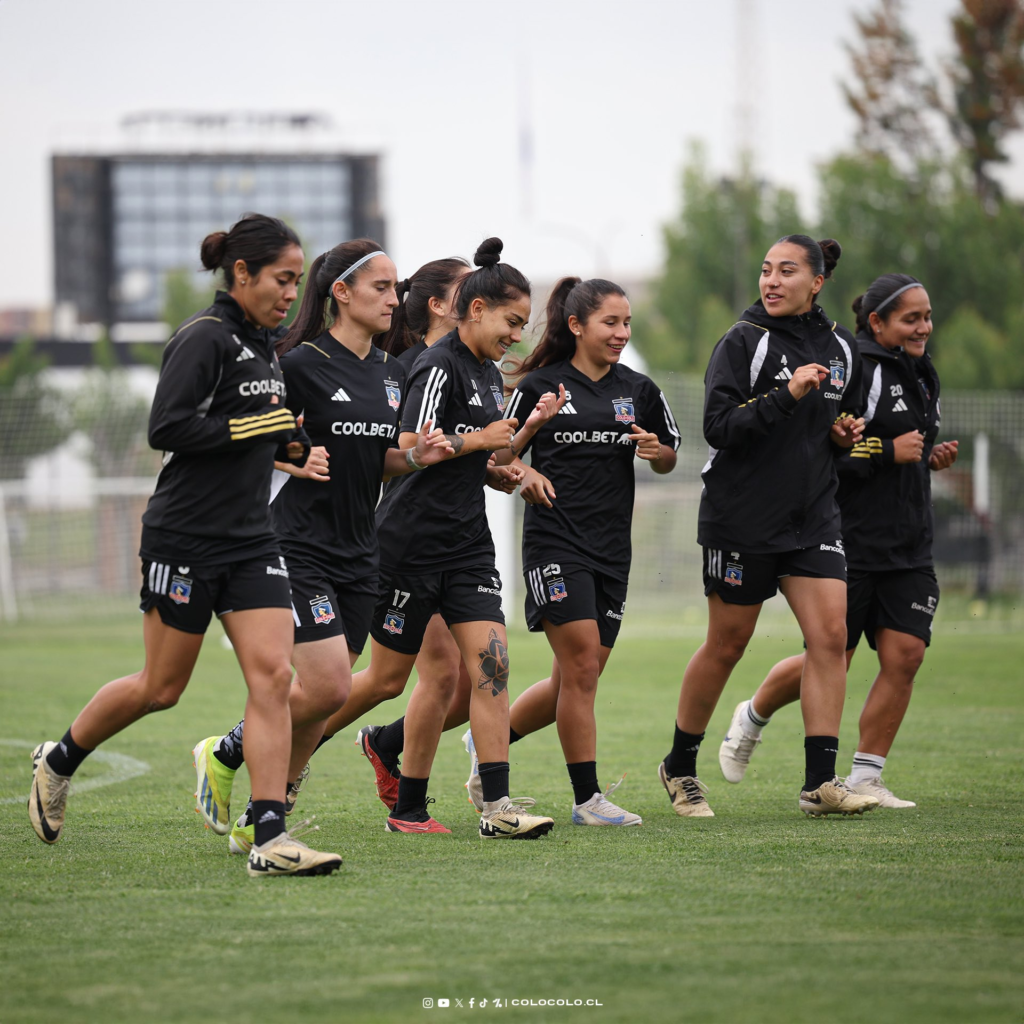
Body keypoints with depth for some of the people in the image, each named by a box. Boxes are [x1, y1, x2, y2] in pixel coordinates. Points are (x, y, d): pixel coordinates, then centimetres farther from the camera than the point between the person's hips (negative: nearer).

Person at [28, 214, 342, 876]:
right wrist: (256, 427, -20)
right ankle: (59, 762, 32)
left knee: (273, 674, -8)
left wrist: (286, 445, 5)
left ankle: (270, 839, -11)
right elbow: (166, 427, -22)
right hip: (186, 540, -7)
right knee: (162, 687, 5)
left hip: (251, 539, 7)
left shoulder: (263, 344, 13)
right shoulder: (205, 337, -13)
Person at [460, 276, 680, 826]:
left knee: (575, 679, 6)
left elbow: (669, 457, 19)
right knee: (582, 665, -12)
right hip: (555, 540, -5)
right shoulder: (540, 386, -1)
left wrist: (655, 450, -3)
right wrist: (524, 476, -17)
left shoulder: (639, 389, 10)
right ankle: (587, 798, -6)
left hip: (612, 549, 5)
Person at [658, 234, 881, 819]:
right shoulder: (744, 342, -7)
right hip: (742, 519, -4)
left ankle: (821, 782, -9)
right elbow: (718, 425, -17)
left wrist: (845, 435, 2)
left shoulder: (841, 349, 9)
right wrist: (787, 395, -26)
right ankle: (680, 768, 23)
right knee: (727, 644, 4)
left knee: (831, 634, -10)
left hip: (814, 517, 4)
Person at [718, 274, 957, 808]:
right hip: (852, 540, -7)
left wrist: (930, 458, 10)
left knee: (904, 655, -5)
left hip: (909, 547, 7)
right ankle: (752, 716, 30)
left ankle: (865, 778, 2)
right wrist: (887, 452, -21)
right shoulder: (855, 371, -15)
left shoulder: (918, 375, 15)